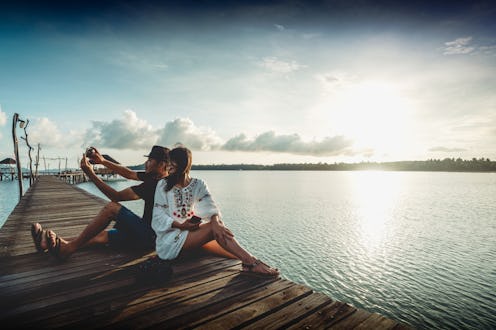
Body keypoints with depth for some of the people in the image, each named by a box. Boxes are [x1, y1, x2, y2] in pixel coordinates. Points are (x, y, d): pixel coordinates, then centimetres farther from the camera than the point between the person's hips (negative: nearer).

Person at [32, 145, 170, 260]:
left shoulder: (157, 184, -21)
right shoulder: (154, 177, 7)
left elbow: (116, 196, -17)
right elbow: (130, 174, 17)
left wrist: (90, 174, -12)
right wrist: (102, 161, 13)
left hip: (151, 237, -9)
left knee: (112, 208, -16)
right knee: (100, 235, 6)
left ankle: (69, 248, -6)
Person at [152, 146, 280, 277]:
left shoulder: (198, 184, 4)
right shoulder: (163, 185, 1)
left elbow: (209, 206, -12)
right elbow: (158, 216, -3)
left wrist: (215, 221, -34)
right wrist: (180, 225, -18)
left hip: (192, 232, 3)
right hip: (169, 238, -3)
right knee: (212, 228, -27)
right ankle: (251, 263, -32)